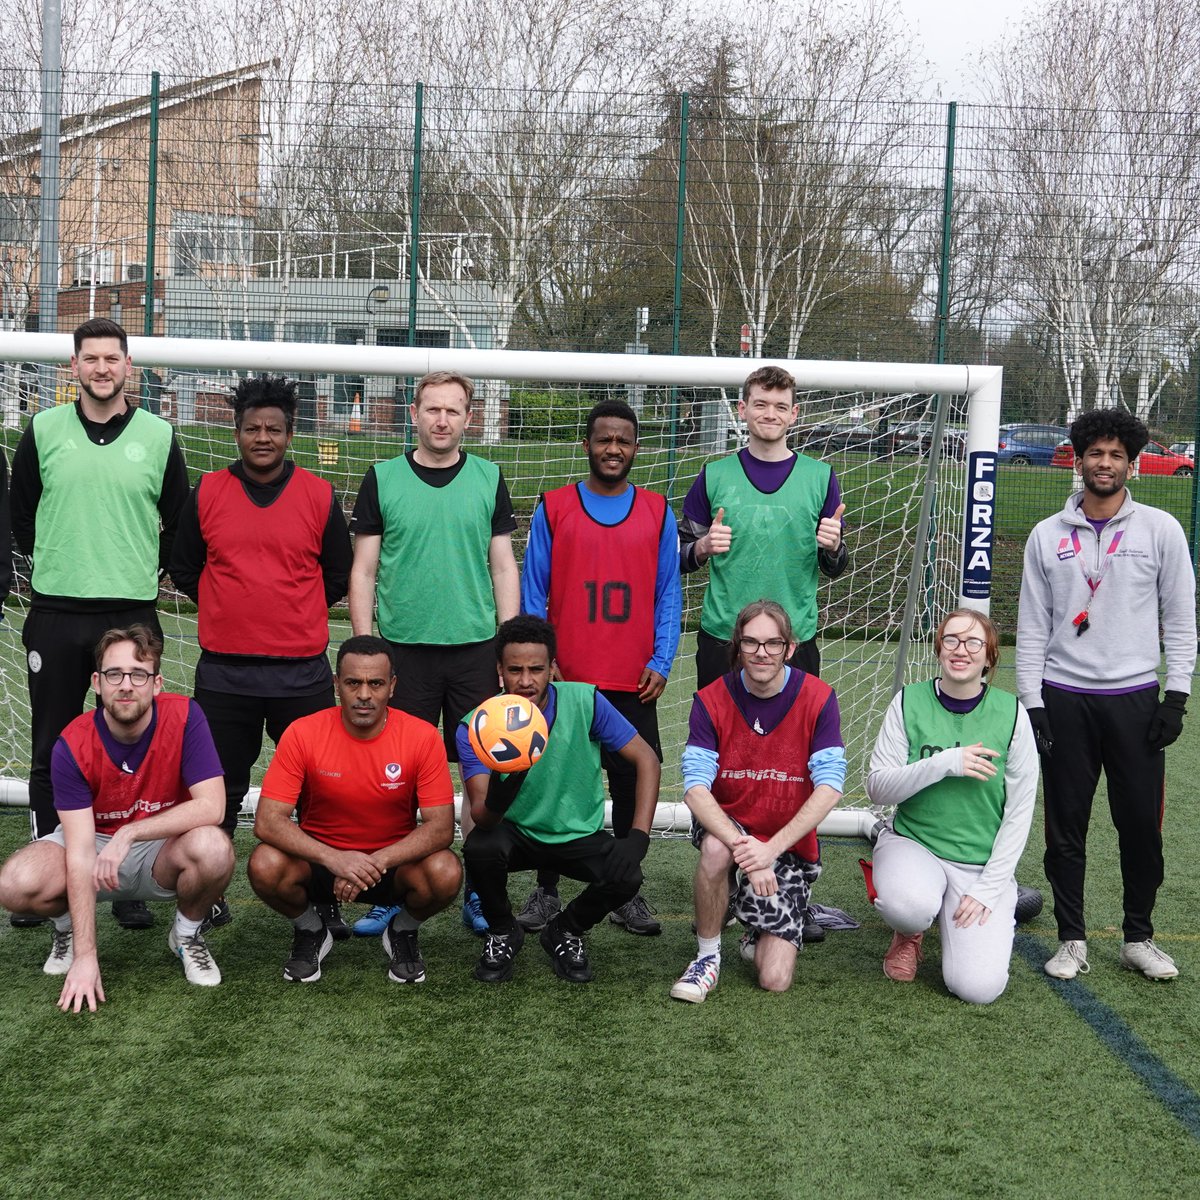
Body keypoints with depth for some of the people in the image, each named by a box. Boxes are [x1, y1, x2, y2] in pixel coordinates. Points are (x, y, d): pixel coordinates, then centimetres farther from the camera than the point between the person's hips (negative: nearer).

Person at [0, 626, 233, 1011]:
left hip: (164, 850, 0)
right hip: (93, 845, 1)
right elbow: (80, 851, -22)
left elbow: (212, 805, -25)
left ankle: (186, 933, 0)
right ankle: (68, 928, 10)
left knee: (213, 849, -35)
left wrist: (129, 833, -31)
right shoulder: (72, 745, -19)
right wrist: (85, 956, -27)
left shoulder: (184, 717, -20)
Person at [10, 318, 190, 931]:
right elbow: (20, 515, 13)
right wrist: (59, 562, 10)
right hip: (55, 614, 1)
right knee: (50, 754, 6)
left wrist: (144, 571, 6)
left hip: (131, 617, -1)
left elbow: (179, 525, 12)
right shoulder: (44, 431, 4)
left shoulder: (158, 437, 3)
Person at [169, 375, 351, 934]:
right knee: (219, 790, 10)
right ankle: (209, 895, 23)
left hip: (302, 672, 0)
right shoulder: (206, 493, 3)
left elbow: (337, 575, 10)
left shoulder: (320, 497, 2)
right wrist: (232, 611, 10)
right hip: (223, 672, 1)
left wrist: (296, 616, 8)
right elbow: (184, 568, 11)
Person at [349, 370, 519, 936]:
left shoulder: (489, 480, 7)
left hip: (477, 649, 1)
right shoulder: (382, 479, 4)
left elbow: (504, 567, 9)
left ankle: (478, 891, 14)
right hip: (404, 649, -1)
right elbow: (363, 570, 5)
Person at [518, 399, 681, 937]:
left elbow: (669, 595, 7)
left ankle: (627, 894, 16)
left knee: (633, 786, 4)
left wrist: (661, 662, -2)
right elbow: (532, 592, 4)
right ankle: (546, 892, 16)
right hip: (564, 680, -1)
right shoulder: (553, 508, 3)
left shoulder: (658, 513, 6)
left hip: (634, 685, 1)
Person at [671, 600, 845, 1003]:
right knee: (716, 848, -39)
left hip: (790, 844, 0)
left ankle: (760, 934, 27)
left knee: (775, 980, -11)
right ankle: (707, 956, -13)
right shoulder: (711, 701, -11)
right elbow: (695, 788, -20)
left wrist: (771, 849, -29)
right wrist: (743, 849, -36)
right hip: (727, 825, 0)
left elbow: (830, 787, -19)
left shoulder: (817, 698, -12)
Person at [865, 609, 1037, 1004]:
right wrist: (945, 763, -21)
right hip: (912, 842, 0)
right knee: (911, 907, -37)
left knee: (978, 987, -18)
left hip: (983, 863, 0)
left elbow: (1019, 812, -2)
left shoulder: (1010, 713, -4)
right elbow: (878, 788, -8)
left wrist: (989, 887, -9)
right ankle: (909, 932, 2)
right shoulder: (909, 702, -3)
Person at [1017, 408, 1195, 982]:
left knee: (1141, 824, 3)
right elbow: (1032, 627, 6)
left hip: (1135, 698, -1)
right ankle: (1071, 940, 16)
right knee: (1065, 827, 4)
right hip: (1064, 699, 1)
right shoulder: (1048, 535, 5)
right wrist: (1030, 703, 0)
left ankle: (1138, 938, 19)